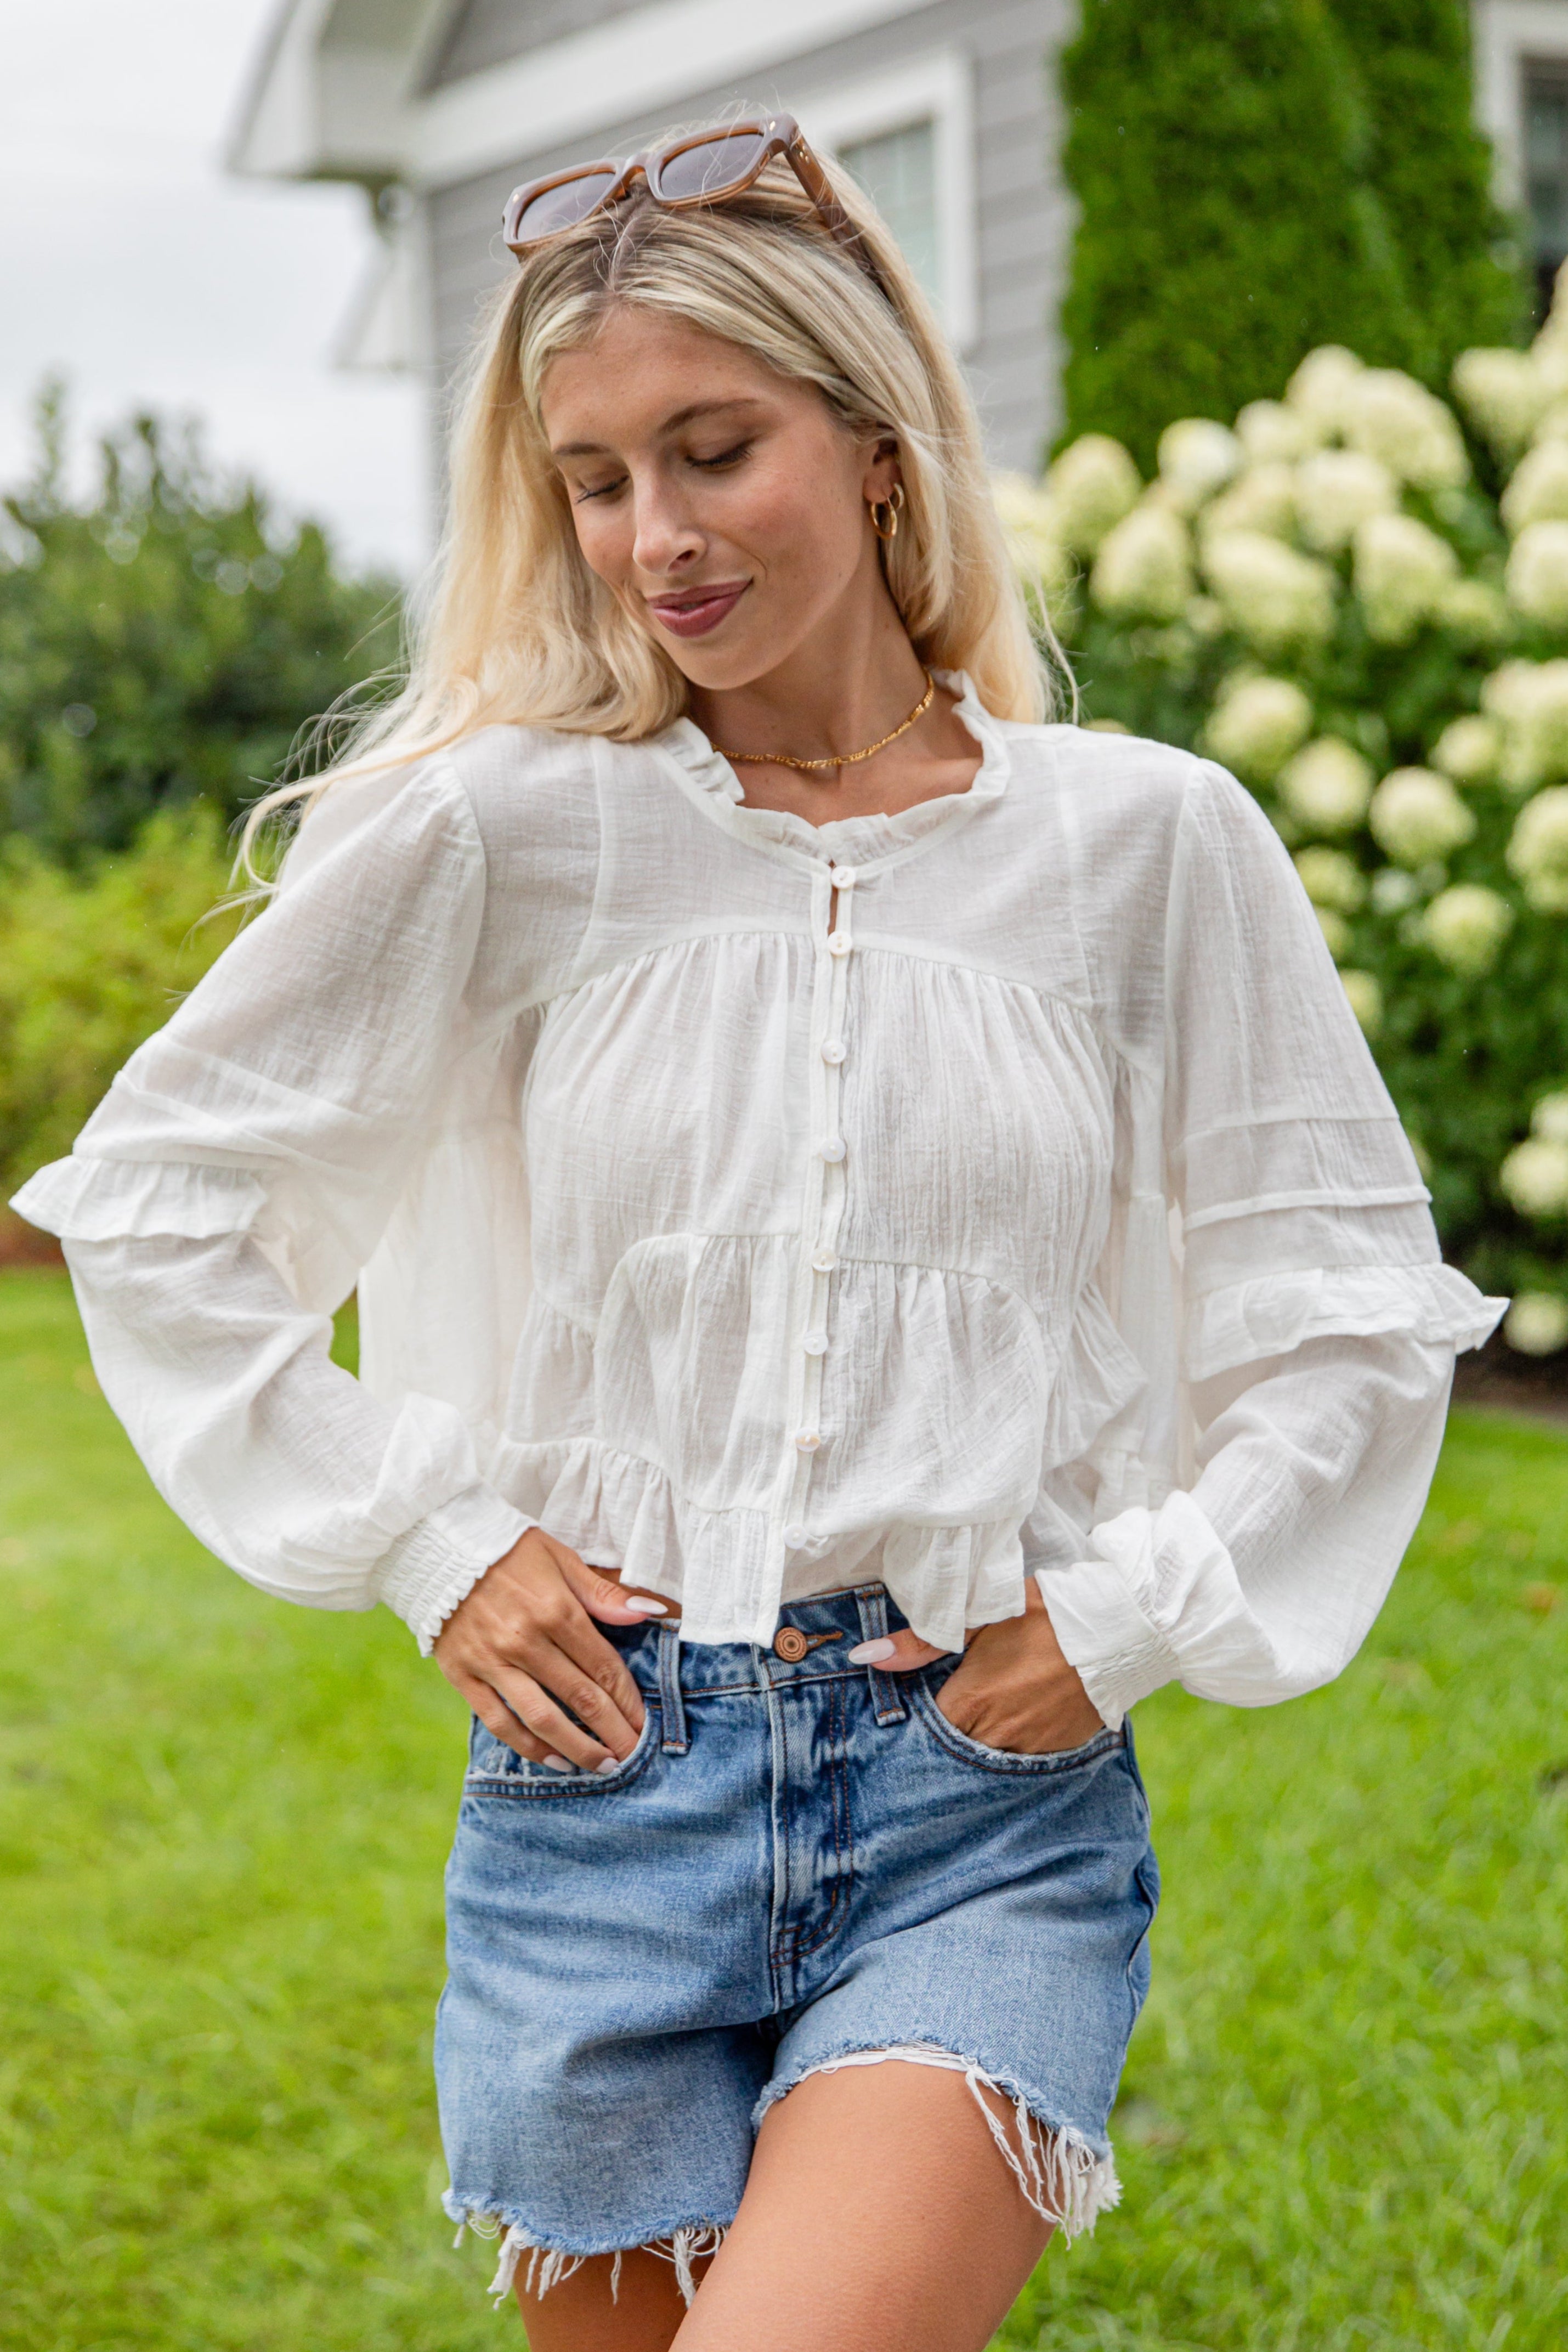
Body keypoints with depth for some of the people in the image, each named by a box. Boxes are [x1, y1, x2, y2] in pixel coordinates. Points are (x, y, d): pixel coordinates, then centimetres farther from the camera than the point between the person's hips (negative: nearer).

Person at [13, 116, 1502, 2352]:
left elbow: (1352, 1298, 8)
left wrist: (1142, 1606, -1)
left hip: (993, 1796, -1)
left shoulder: (1146, 843, 0)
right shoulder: (507, 830, -1)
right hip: (603, 1778, 2)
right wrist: (419, 1535, 1)